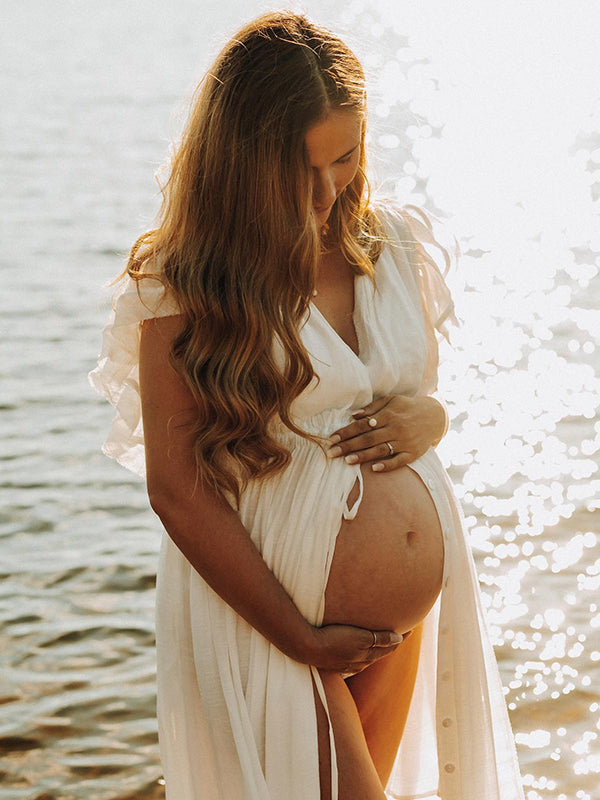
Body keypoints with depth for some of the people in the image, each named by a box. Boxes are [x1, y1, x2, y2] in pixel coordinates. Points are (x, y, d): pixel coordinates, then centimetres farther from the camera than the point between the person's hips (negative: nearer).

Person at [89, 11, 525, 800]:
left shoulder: (389, 245, 4)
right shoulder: (183, 288, -14)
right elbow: (177, 490, -16)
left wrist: (428, 418, -8)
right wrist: (302, 639, -15)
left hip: (405, 616, 6)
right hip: (266, 619, -6)